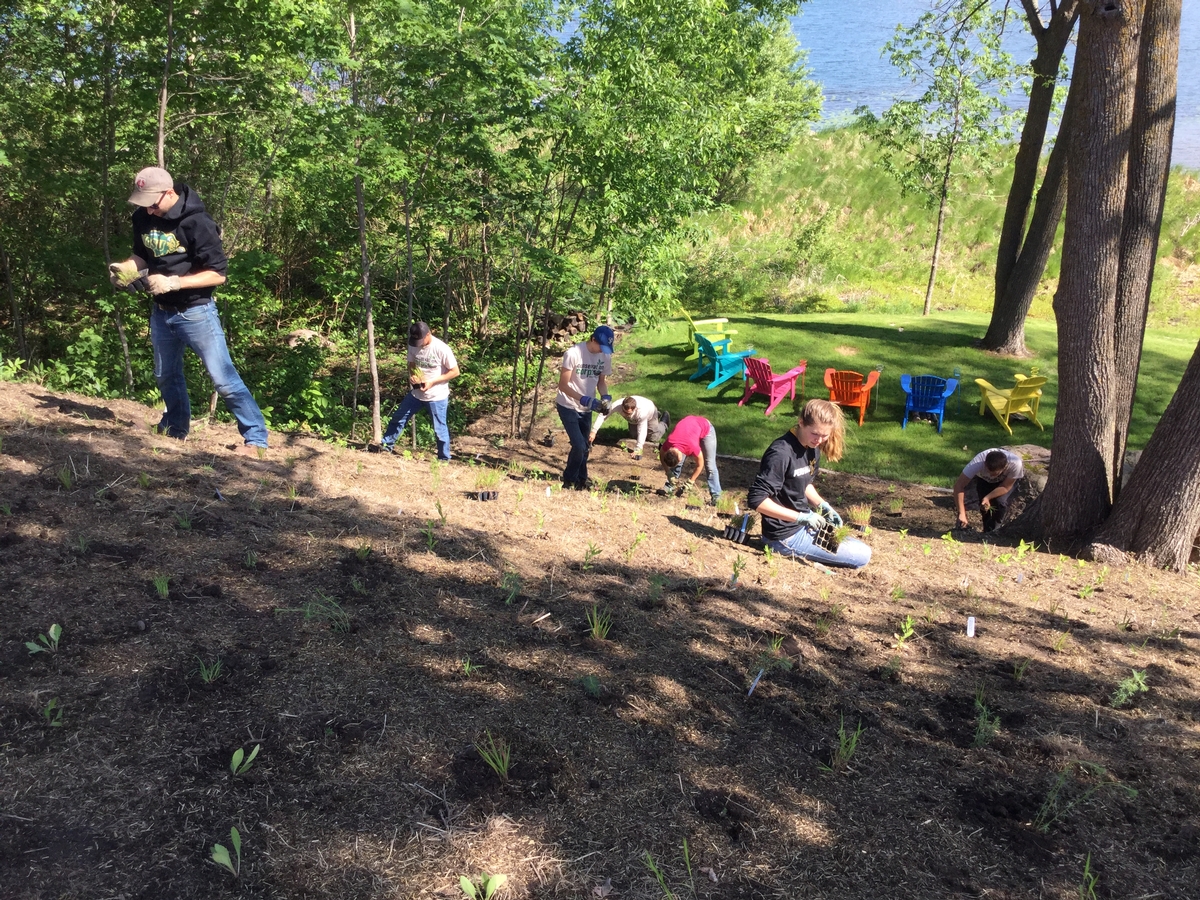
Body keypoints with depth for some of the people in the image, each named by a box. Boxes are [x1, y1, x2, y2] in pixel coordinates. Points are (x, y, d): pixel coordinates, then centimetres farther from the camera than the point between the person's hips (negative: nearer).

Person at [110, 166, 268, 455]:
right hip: (161, 312, 7)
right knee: (166, 375, 21)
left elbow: (217, 274, -20)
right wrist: (126, 267, -7)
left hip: (196, 312, -7)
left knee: (223, 379, -7)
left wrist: (173, 282, -27)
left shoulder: (196, 222, -21)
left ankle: (255, 438, -1)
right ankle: (176, 428, 42)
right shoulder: (143, 217, -1)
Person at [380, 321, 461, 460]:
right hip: (416, 393, 6)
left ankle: (444, 459, 18)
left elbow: (455, 372, -16)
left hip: (437, 396, -6)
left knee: (439, 429, 3)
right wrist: (411, 375, -12)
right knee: (398, 418, 13)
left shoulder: (442, 349, -22)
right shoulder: (413, 345, -4)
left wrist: (432, 382, -21)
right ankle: (386, 445, 30)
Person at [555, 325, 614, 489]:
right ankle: (569, 481, 7)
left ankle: (581, 480, 32)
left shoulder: (605, 356, -6)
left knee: (584, 447, 14)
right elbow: (563, 385, -21)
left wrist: (605, 396, -13)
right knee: (579, 446, -13)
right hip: (568, 406, -6)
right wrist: (583, 399, -29)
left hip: (586, 409, 6)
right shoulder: (573, 353, -23)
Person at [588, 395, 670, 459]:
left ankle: (664, 420, 32)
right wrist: (593, 431, -51)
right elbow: (602, 414, -43)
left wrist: (637, 450, -43)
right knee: (633, 435, 22)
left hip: (649, 412, -4)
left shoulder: (641, 412, -50)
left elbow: (642, 431, -43)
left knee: (654, 438, 2)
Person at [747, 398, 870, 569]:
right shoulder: (781, 453, -27)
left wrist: (822, 505, -2)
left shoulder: (813, 447, 0)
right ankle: (792, 549, 0)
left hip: (805, 521, 9)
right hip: (786, 535, -9)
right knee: (862, 555, -5)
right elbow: (756, 500, -29)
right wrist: (801, 517, -29)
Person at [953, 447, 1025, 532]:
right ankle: (987, 532, 6)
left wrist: (988, 498, -41)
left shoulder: (1015, 464, -42)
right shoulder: (978, 462, -43)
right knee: (983, 504, -17)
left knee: (1000, 502, -23)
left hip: (1005, 480, -1)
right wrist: (962, 513, -49)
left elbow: (1005, 487, -26)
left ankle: (992, 532, -4)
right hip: (983, 479, 1)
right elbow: (958, 486, -43)